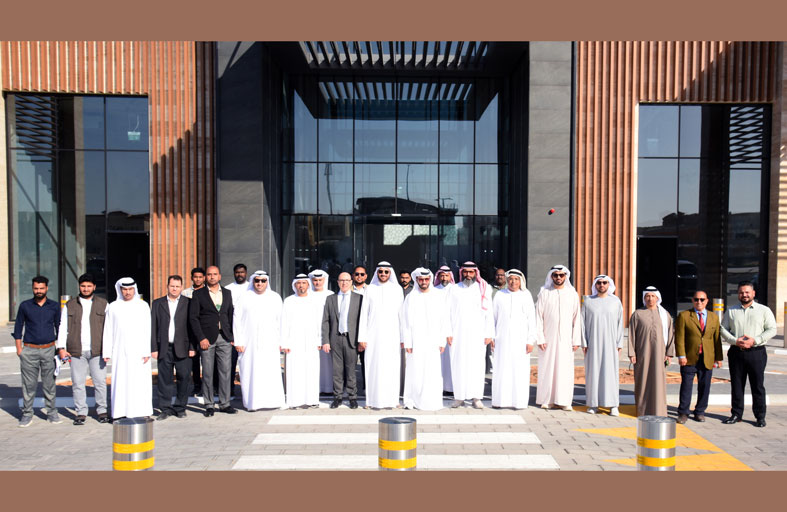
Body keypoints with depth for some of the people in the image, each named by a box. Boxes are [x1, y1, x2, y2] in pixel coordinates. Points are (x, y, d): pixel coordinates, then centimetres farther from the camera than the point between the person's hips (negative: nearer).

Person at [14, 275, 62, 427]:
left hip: (49, 350, 0)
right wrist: (19, 349, 1)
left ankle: (52, 413, 13)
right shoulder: (25, 306, 3)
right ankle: (27, 414, 13)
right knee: (29, 384, 1)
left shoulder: (54, 306, 5)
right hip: (29, 350, 0)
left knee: (49, 383, 5)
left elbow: (59, 327, 12)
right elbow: (18, 327, 8)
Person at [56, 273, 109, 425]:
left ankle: (102, 410, 13)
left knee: (100, 382, 0)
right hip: (76, 351, 1)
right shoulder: (70, 305, 11)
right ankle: (81, 412, 14)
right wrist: (61, 348, 1)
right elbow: (63, 327, 10)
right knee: (78, 383, 3)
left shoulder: (103, 304, 8)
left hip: (97, 350, -1)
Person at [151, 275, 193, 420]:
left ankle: (180, 408, 15)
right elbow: (153, 327, 7)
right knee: (164, 379, 5)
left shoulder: (189, 303, 4)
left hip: (182, 348, -1)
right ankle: (166, 409, 16)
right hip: (164, 348, 1)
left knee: (184, 378, 1)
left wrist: (192, 347, -4)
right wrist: (153, 348, 0)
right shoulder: (157, 303, 10)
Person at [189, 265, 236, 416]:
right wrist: (201, 338, -10)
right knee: (207, 373, 2)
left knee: (226, 371, 3)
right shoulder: (198, 294, 2)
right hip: (207, 338, -3)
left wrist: (232, 336, 6)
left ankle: (224, 404, 13)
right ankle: (209, 405, 13)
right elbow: (193, 318, -3)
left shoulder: (227, 293, 12)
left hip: (224, 338, 3)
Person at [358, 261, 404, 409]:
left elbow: (401, 314, 6)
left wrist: (403, 337, 1)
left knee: (391, 367, -1)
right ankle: (375, 400, 8)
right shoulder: (370, 289, 6)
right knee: (374, 367, 0)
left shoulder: (397, 289, 6)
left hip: (392, 335, 0)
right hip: (374, 335, 0)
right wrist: (362, 337, -1)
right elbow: (363, 315, 5)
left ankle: (391, 400, 8)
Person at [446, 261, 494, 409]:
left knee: (476, 364, -1)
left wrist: (489, 334, -3)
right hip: (458, 334, 1)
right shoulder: (454, 289, 9)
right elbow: (447, 312, 7)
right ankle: (459, 396, 9)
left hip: (477, 334, -1)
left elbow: (489, 313, 4)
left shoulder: (482, 289, 6)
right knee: (458, 364, 1)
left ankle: (476, 397, 7)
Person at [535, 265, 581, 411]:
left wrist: (576, 340, 2)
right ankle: (547, 400, 12)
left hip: (565, 338, 1)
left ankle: (564, 401, 9)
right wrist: (540, 338, -6)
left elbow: (576, 318, 6)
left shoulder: (572, 294, 7)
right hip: (548, 337, -1)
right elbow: (538, 317, 1)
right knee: (547, 368, 2)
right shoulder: (544, 293, 3)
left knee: (565, 369, 0)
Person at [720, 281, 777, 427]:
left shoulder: (764, 310, 5)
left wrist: (754, 340, -13)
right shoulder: (731, 311, 11)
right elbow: (723, 329, 7)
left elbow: (772, 329, -1)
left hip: (756, 352, -2)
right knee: (736, 385, 7)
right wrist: (735, 341, -9)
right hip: (736, 352, 2)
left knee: (758, 385, 1)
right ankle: (736, 414, 16)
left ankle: (760, 416, 11)